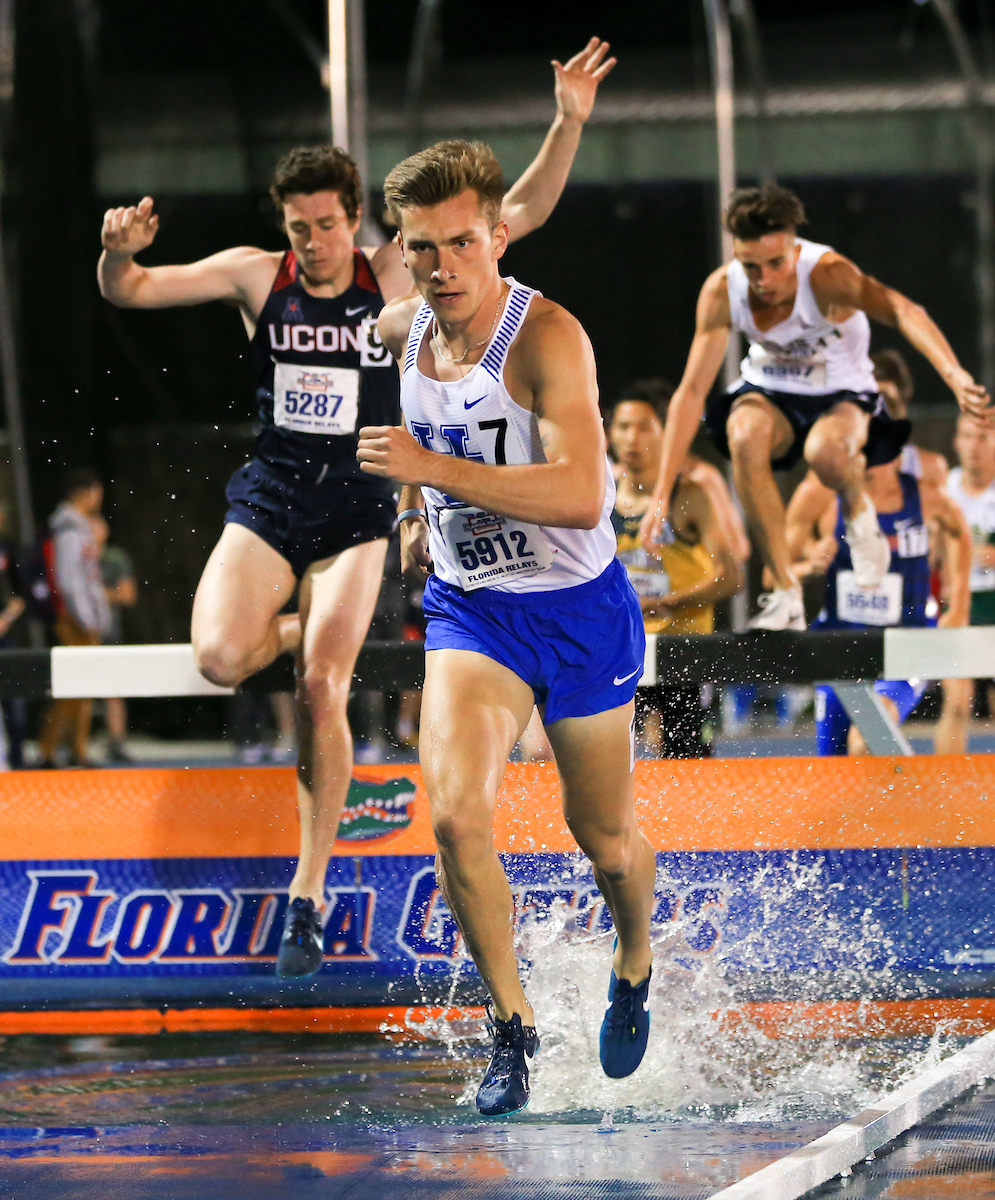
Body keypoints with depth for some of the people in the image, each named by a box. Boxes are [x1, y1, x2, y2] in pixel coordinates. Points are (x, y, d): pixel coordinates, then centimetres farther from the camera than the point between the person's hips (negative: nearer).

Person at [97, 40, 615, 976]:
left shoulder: (395, 276, -3)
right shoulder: (255, 276, -1)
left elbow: (520, 214, -4)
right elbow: (129, 293, -2)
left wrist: (568, 123, -17)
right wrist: (120, 252, -26)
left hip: (357, 509, -1)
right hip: (266, 500, 1)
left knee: (321, 687, -14)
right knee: (220, 657, -21)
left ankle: (308, 894, -4)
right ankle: (306, 631, 17)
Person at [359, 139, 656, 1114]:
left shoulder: (548, 337, -24)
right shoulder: (403, 329, -4)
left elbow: (582, 495, -36)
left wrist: (434, 468, -38)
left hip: (578, 608, -4)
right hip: (467, 606, 4)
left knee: (604, 838, 12)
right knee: (455, 815, -19)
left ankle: (635, 971, 45)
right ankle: (511, 1025, -3)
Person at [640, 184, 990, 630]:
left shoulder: (826, 274, -29)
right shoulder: (721, 291, -18)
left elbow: (902, 310, -46)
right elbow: (691, 392, -15)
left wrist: (954, 374, -66)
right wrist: (661, 495, -19)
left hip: (843, 395, -3)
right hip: (769, 392, 3)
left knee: (825, 452, -38)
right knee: (743, 434, -34)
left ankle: (858, 511, 1)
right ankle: (786, 594, -22)